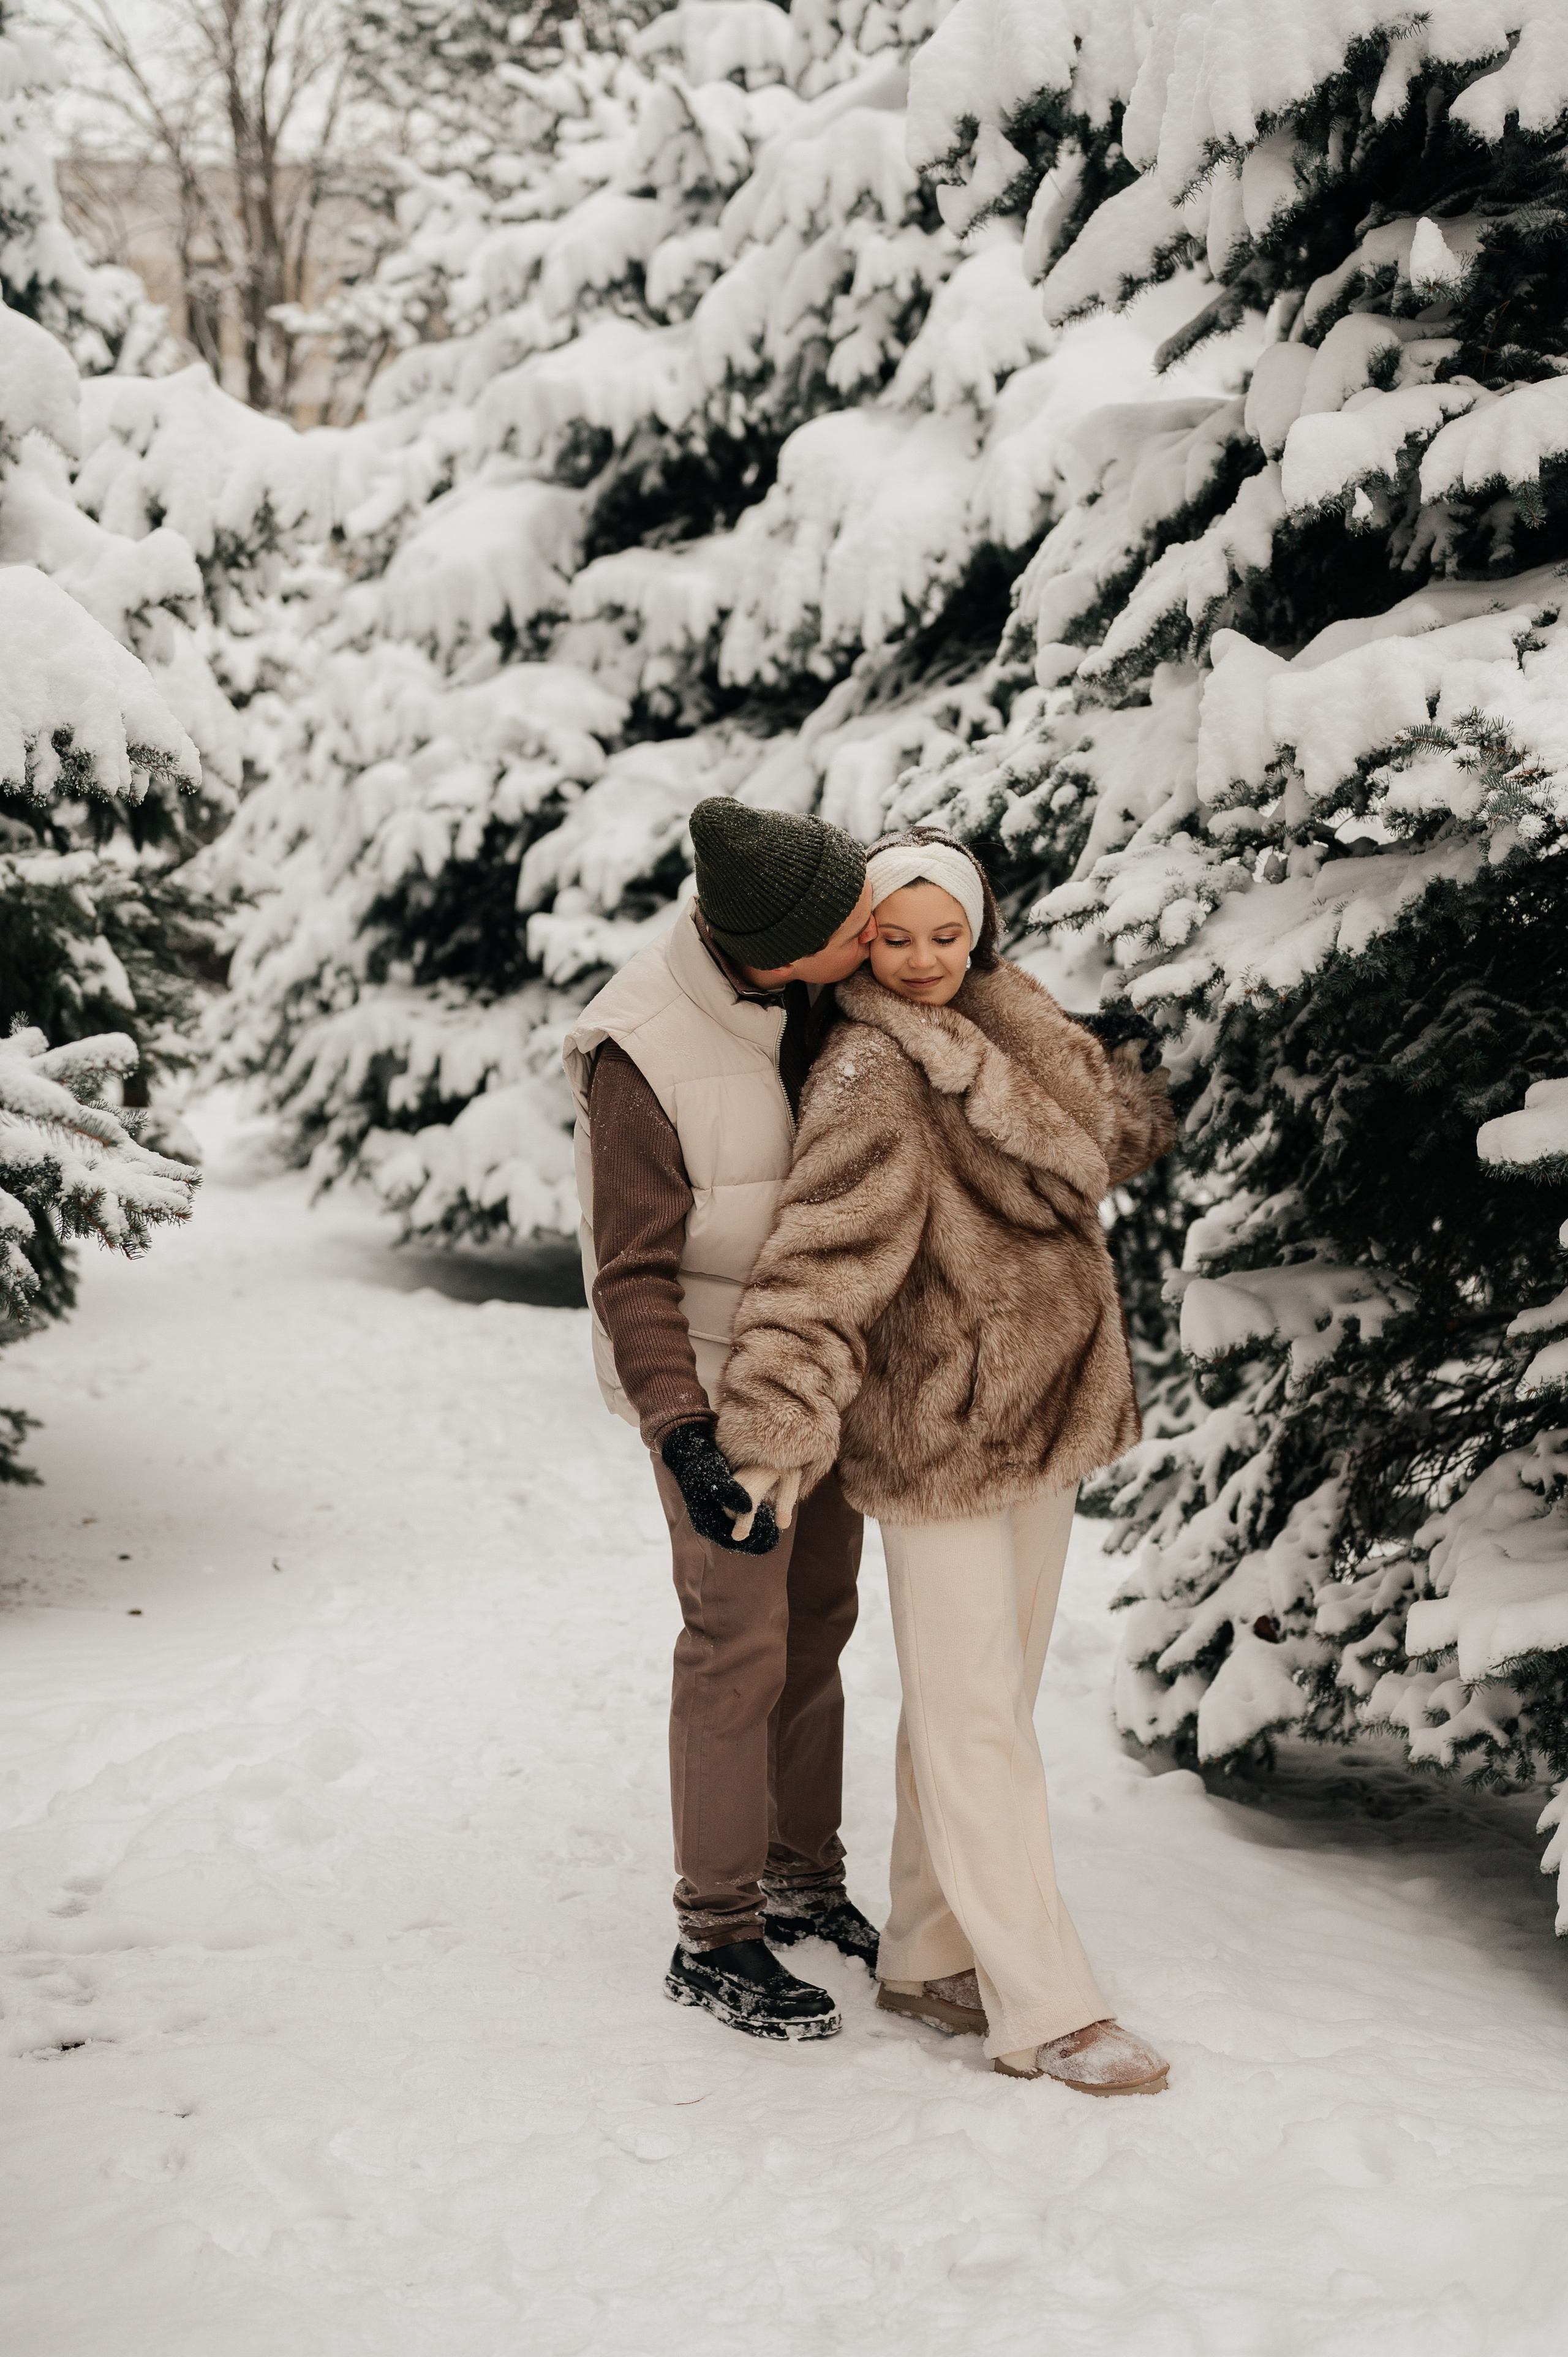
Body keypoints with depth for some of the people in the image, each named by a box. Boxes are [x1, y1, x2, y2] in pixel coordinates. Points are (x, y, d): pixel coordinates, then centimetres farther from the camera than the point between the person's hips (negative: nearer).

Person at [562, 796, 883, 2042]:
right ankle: (714, 1939, 9)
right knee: (740, 1645, -3)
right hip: (717, 1376, -7)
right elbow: (634, 1272, -24)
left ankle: (804, 1879, 31)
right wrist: (683, 1436, -33)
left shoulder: (827, 997, -7)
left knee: (818, 1621, 15)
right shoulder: (643, 1051, -27)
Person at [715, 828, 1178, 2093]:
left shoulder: (1015, 1033, 11)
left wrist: (972, 1068, -10)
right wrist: (777, 1425, -35)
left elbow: (1090, 1150, 0)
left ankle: (929, 1957, 28)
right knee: (978, 1717, -2)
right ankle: (1044, 2008, 3)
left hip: (1037, 1417, 8)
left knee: (975, 1700, 16)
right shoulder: (869, 1070, -16)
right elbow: (827, 1253, -27)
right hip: (935, 1431, -8)